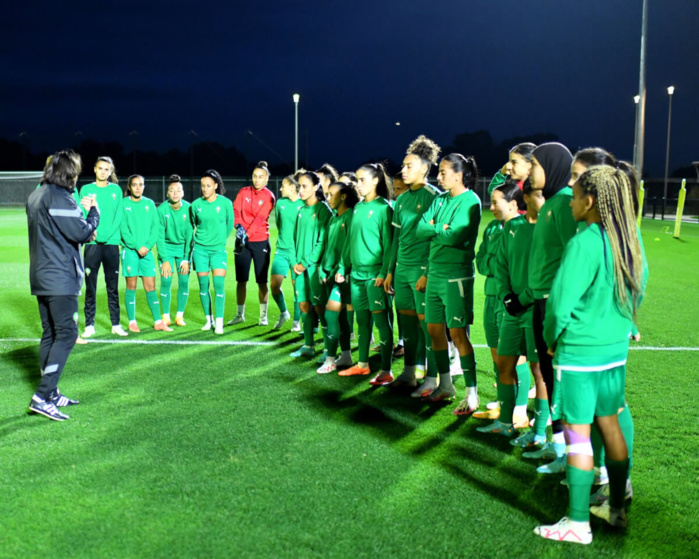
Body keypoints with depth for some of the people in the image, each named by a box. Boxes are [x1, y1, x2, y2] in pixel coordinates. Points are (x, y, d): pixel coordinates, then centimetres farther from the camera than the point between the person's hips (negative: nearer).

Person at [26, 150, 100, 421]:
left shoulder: (36, 196, 14)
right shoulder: (59, 197, -16)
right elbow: (82, 233, -16)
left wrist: (82, 215, 8)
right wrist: (93, 210, -1)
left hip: (40, 277, 10)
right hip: (60, 279, -10)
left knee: (50, 334, 13)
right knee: (66, 334, -7)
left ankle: (50, 394, 19)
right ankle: (43, 396, -11)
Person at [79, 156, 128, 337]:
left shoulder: (116, 190, 8)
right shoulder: (86, 189, 5)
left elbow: (118, 215, 2)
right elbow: (83, 215, -1)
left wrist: (107, 234, -11)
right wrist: (93, 233, -15)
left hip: (111, 242, 1)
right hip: (92, 243, -1)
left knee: (112, 286, 6)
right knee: (90, 286, 1)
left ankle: (116, 324, 11)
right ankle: (89, 325, 7)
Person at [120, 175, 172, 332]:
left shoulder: (149, 204, 8)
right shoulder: (123, 204, -1)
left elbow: (155, 227, 4)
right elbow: (123, 229, -7)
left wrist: (148, 245, -9)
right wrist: (137, 246, -14)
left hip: (147, 251, 3)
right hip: (130, 250, -3)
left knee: (151, 287, 4)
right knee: (131, 286, 2)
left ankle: (158, 321, 8)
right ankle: (132, 322, 9)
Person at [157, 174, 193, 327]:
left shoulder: (188, 208, -13)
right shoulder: (161, 209, -15)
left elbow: (189, 234, -10)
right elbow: (160, 236, -12)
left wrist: (186, 259, -13)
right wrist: (164, 259, -15)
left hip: (184, 247, 1)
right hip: (167, 247, -1)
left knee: (184, 281, -4)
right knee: (166, 281, -7)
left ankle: (180, 315, 10)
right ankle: (166, 316, 6)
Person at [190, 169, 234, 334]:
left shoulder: (225, 203, -6)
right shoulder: (196, 205, -2)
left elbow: (230, 225, 8)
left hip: (218, 249, -1)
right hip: (200, 249, 2)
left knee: (219, 285, -8)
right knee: (203, 285, 5)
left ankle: (219, 322, -2)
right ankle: (208, 320, 19)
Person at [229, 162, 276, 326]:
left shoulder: (268, 196, -4)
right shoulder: (244, 192, 7)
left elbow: (260, 218, -15)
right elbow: (236, 209, -4)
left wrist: (248, 233, -25)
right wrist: (238, 226, -22)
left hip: (260, 242, -3)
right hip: (242, 240, 3)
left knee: (262, 281, 2)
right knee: (241, 280, 7)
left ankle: (263, 316, 13)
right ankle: (240, 315, 19)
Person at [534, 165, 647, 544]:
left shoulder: (583, 244, -19)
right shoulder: (629, 241, 3)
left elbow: (560, 303, -19)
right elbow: (638, 293, 14)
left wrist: (551, 339, -2)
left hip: (578, 354, -7)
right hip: (616, 350, 8)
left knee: (577, 434, 1)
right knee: (609, 425, 18)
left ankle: (578, 523, 10)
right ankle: (616, 509, 30)